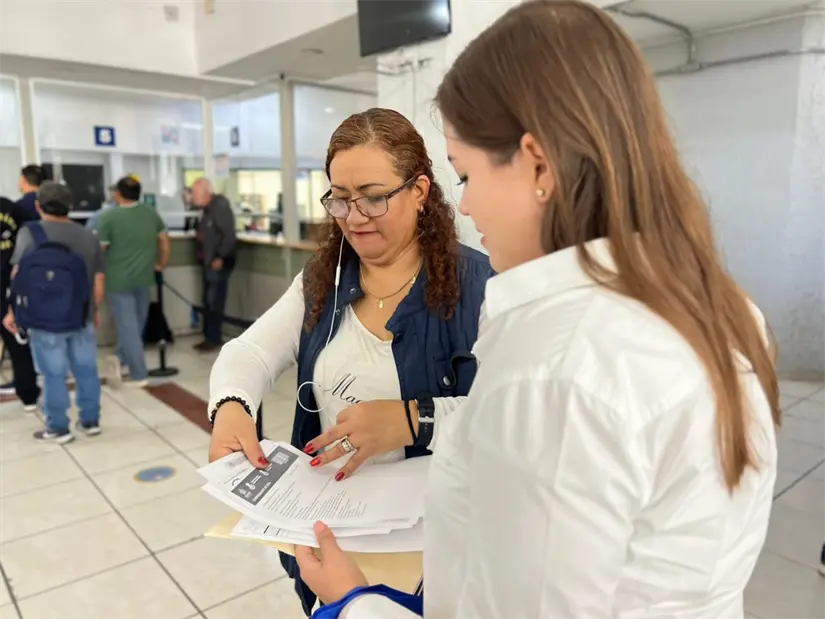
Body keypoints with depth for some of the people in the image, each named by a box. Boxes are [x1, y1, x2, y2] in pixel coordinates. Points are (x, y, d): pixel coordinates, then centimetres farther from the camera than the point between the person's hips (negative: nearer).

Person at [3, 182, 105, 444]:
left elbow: (19, 275, -8)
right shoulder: (88, 237, 2)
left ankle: (58, 428, 17)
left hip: (45, 319, -3)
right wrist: (95, 310, 16)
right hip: (82, 318, 3)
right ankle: (90, 421, 22)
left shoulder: (29, 233, -7)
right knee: (86, 370, 12)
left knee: (53, 375, 7)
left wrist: (13, 312, 1)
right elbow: (99, 280, 4)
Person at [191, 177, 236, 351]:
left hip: (218, 263, -9)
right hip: (208, 262, 9)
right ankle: (210, 337, 19)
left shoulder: (220, 207, -15)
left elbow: (229, 235, -21)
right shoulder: (208, 208, 15)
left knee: (215, 302, -4)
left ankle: (214, 339, 4)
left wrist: (220, 258, -20)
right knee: (208, 302, 12)